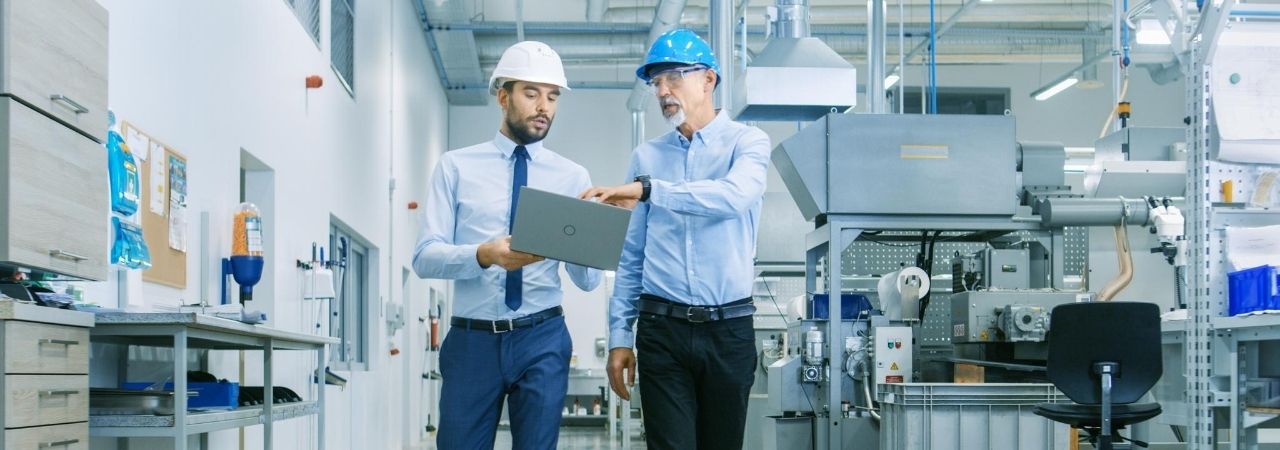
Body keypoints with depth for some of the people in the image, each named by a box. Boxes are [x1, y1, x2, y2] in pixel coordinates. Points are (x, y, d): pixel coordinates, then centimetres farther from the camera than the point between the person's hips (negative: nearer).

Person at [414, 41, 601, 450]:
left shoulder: (572, 176, 7)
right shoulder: (457, 166, 4)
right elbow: (425, 257, -5)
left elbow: (588, 280, 2)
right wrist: (484, 255, -24)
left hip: (542, 339, 1)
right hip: (471, 340, -1)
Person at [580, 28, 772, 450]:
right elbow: (631, 254, 11)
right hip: (662, 328, 2)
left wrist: (647, 190, -31)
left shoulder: (747, 142, 0)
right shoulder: (646, 156, 9)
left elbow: (734, 195, -23)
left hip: (728, 328, -2)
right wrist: (619, 335, 5)